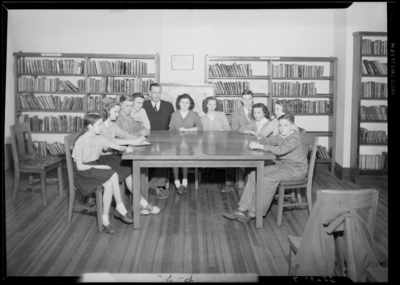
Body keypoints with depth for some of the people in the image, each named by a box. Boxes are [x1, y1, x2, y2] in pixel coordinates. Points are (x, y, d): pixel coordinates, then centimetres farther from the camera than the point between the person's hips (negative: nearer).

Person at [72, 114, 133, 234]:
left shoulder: (98, 138, 3)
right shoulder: (80, 142, -16)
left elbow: (117, 147, 6)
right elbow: (80, 166, -16)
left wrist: (126, 148, -13)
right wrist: (99, 167, -20)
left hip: (96, 167, 6)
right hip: (84, 172, -6)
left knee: (109, 184, -24)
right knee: (113, 176, -26)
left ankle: (105, 219, -12)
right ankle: (120, 208, -11)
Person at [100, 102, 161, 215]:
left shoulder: (112, 125, 17)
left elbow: (124, 134, 7)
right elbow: (110, 142, -25)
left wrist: (138, 139, -12)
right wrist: (131, 142, -30)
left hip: (111, 155, 7)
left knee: (131, 167, -17)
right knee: (128, 169, -21)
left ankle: (138, 204, -19)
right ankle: (142, 203, -14)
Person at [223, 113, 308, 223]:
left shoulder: (294, 138, -20)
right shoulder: (281, 136, 8)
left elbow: (281, 150, -34)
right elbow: (268, 140, 9)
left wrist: (260, 146, -35)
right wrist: (256, 143, -13)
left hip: (296, 169, -9)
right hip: (282, 165, 9)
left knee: (268, 179, -29)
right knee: (254, 175, -6)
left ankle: (253, 213, -17)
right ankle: (242, 209, -9)